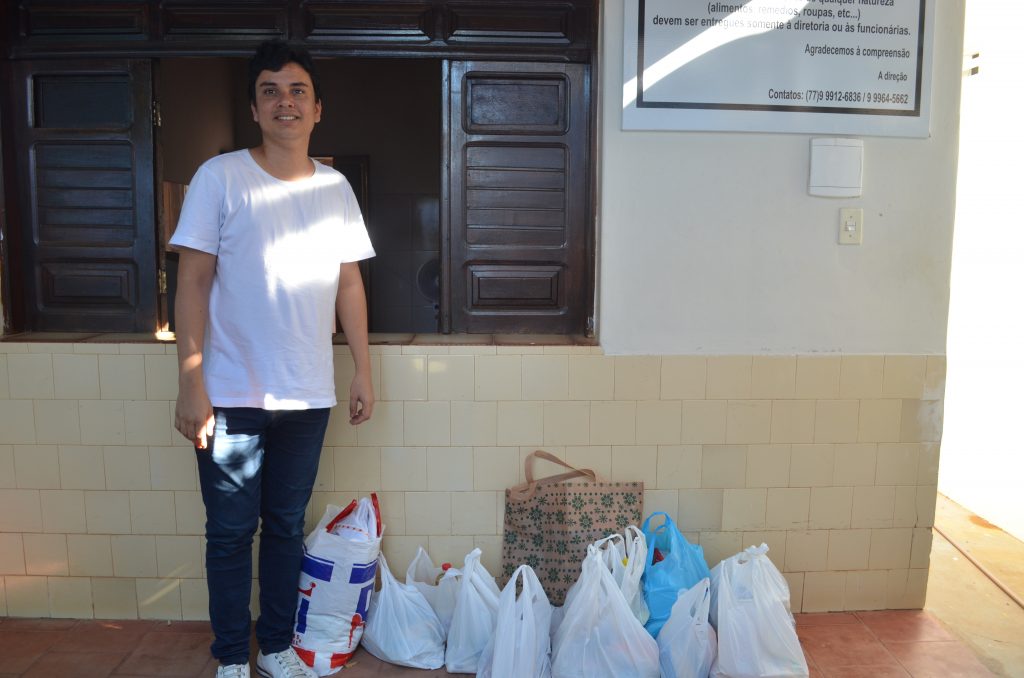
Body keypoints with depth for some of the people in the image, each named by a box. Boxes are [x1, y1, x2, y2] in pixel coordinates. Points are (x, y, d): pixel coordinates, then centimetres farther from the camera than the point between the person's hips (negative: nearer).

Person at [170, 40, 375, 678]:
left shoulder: (335, 187, 6)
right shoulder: (221, 177, -5)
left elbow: (349, 283, 10)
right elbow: (193, 281, -6)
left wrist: (364, 371, 8)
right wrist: (191, 383, -11)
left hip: (308, 396, 3)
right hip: (232, 396, -3)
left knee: (287, 527, 14)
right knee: (230, 533, 8)